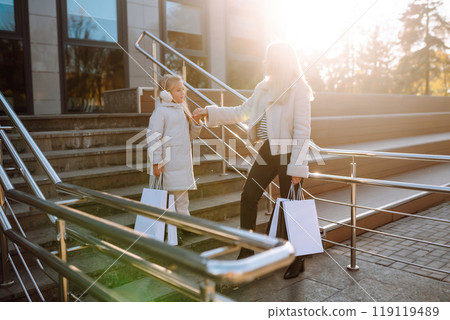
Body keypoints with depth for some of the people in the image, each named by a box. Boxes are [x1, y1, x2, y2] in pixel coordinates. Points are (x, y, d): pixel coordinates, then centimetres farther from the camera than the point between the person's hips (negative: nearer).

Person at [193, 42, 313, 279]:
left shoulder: (299, 89, -10)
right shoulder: (264, 87, 11)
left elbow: (302, 130, -14)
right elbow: (242, 112, 19)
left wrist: (297, 166, -18)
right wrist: (210, 113, 16)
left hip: (288, 153, -7)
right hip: (268, 151, 7)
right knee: (248, 196, 5)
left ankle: (297, 260, 20)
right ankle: (246, 252, 21)